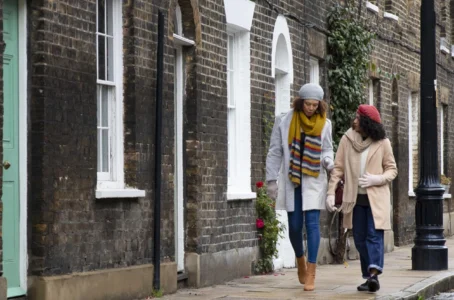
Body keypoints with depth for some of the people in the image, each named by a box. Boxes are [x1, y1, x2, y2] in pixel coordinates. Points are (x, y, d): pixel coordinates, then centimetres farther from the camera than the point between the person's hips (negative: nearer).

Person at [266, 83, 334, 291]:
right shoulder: (284, 121, -2)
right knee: (294, 225, 5)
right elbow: (275, 152, 2)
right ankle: (300, 259, 34)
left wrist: (328, 162, -17)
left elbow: (327, 150, 7)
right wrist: (271, 180, -1)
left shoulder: (324, 124, 1)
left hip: (314, 180, 0)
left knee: (312, 223, -9)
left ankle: (311, 273, -9)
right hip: (291, 180, 1)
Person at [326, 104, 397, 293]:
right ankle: (368, 277, 14)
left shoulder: (382, 143, -3)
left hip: (376, 197, -3)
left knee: (374, 235, -14)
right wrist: (331, 193, -5)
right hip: (355, 198, 3)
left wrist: (378, 179, -16)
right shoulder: (347, 139, 1)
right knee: (360, 239, 6)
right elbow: (338, 168, 2)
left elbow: (392, 169, 4)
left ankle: (374, 274, -25)